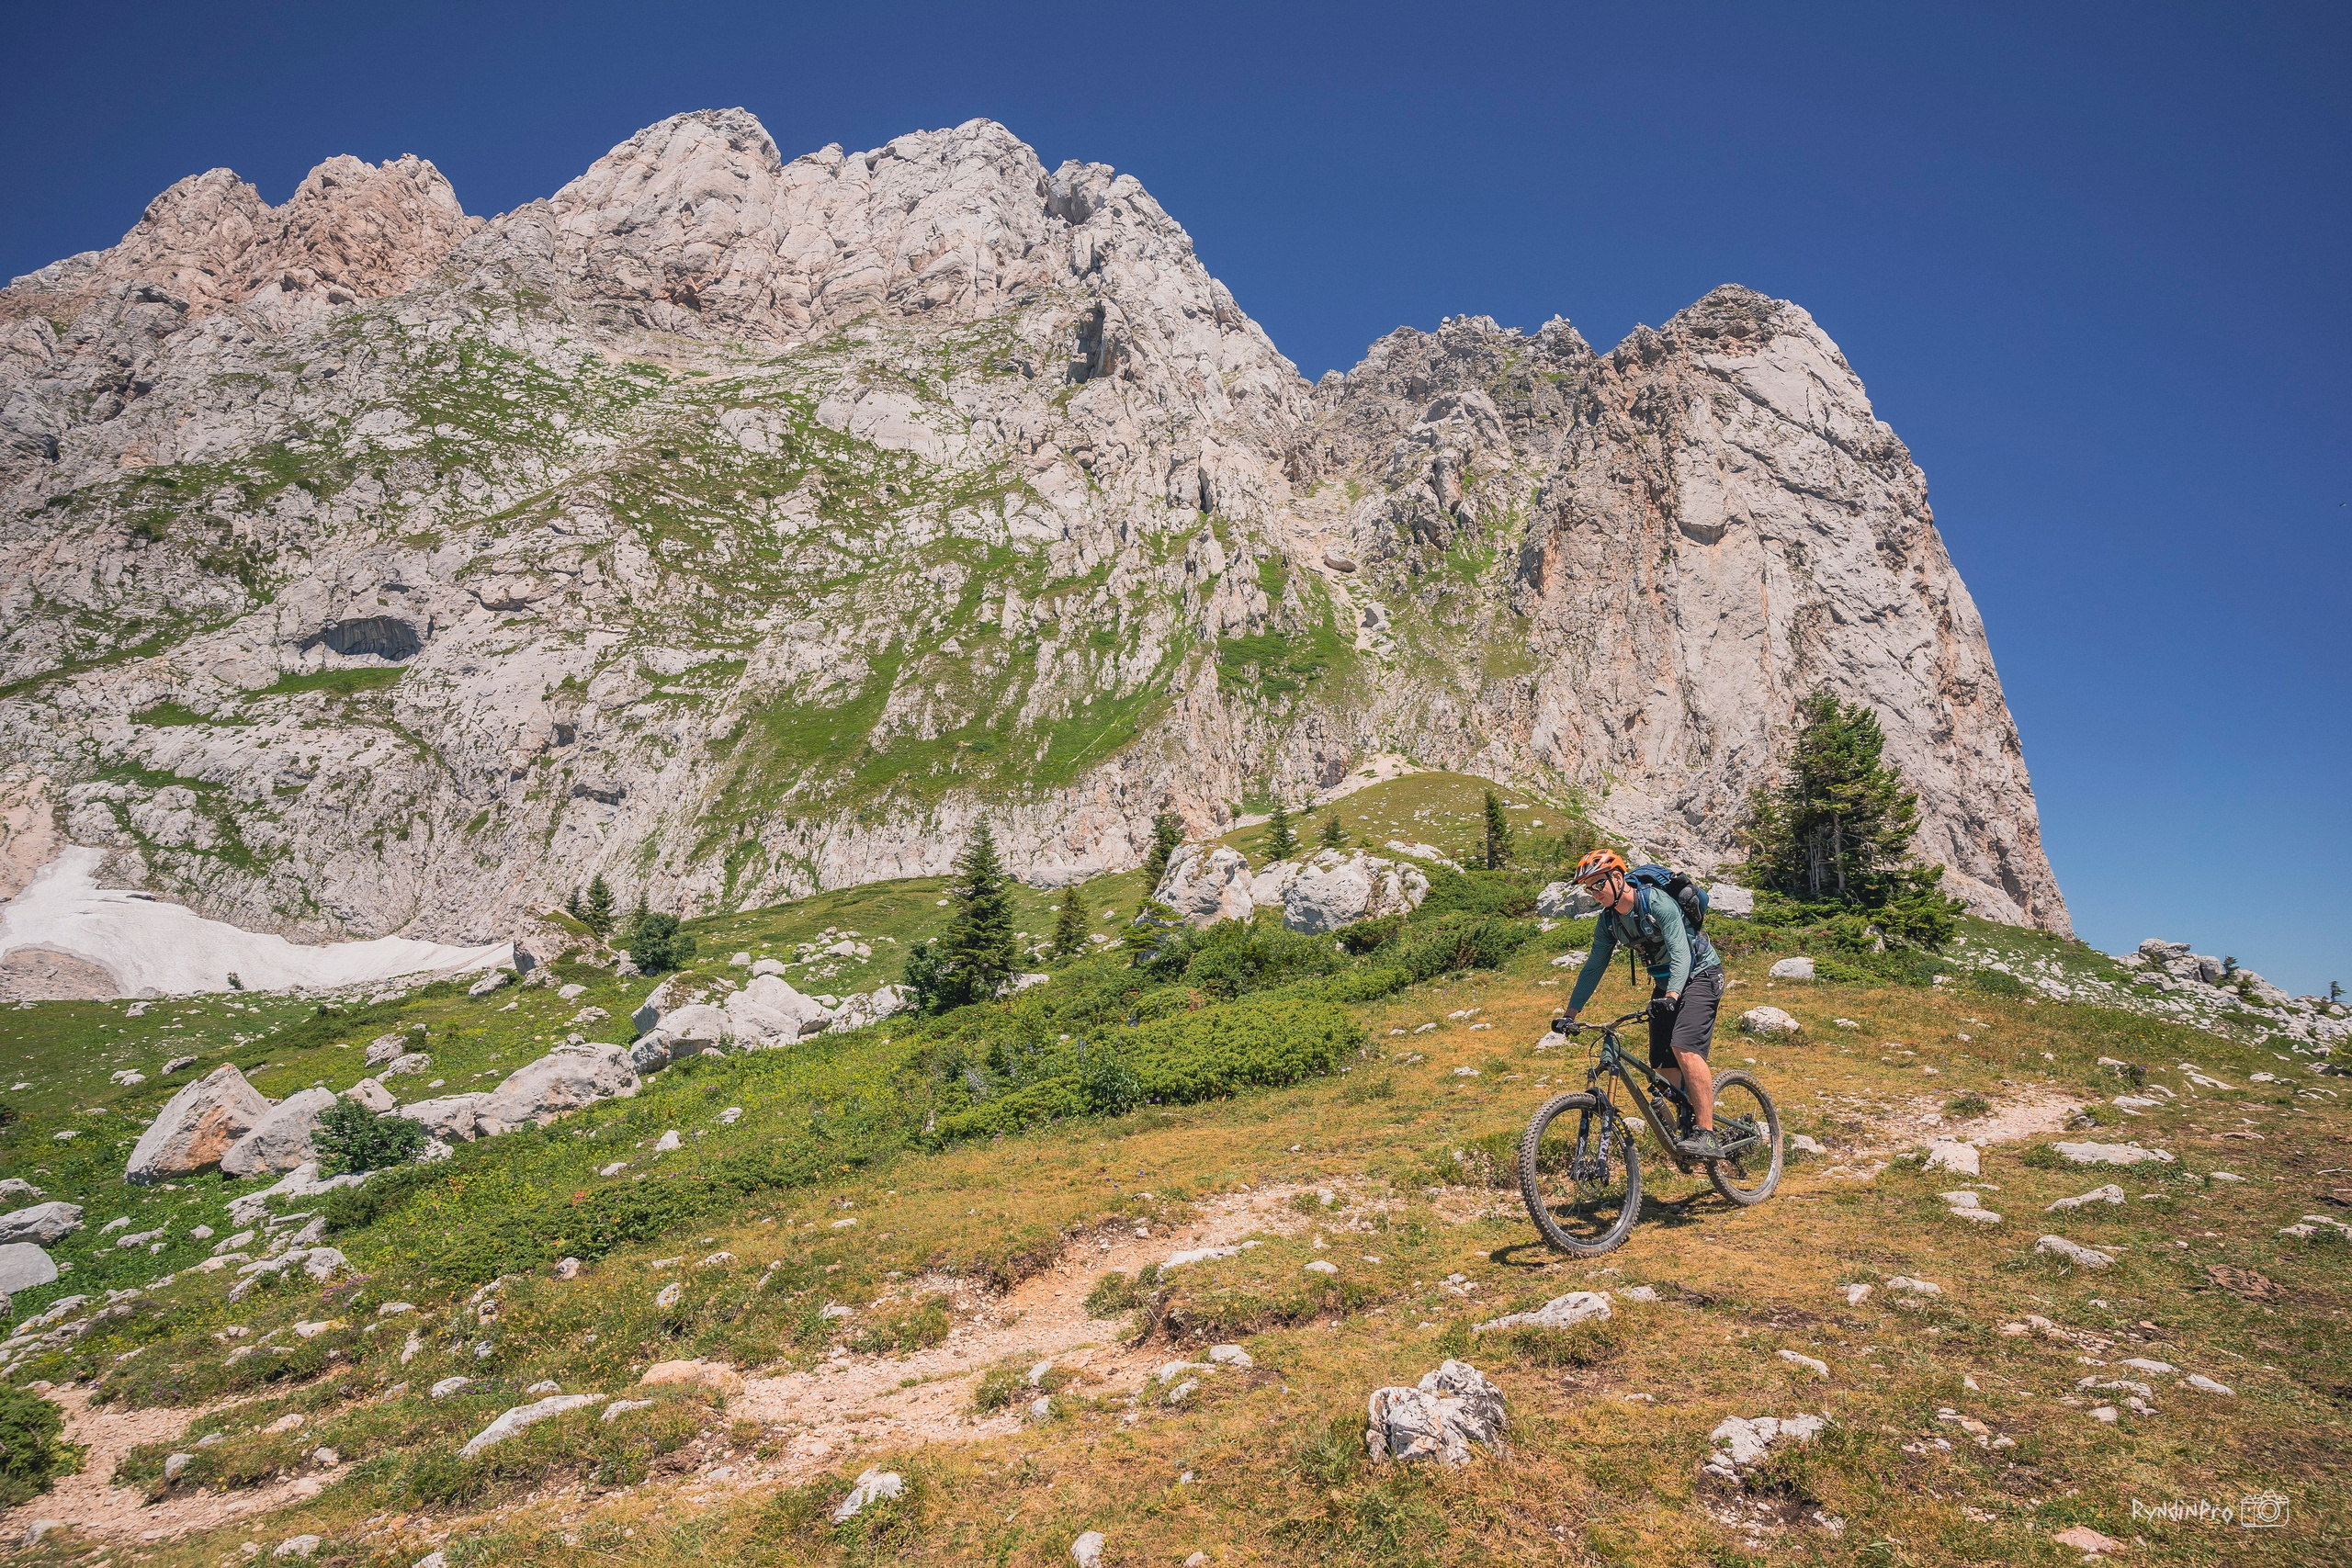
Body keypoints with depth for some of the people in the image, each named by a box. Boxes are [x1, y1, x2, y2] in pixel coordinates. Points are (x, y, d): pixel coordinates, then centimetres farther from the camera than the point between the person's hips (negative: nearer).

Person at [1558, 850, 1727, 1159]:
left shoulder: (1658, 902, -25)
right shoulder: (1608, 921, -4)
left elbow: (1680, 952, -33)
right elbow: (1593, 967, 2)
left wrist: (1671, 996, -48)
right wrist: (1571, 1013, -2)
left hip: (1699, 974, -7)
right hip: (1664, 984, 7)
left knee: (1684, 1047, -26)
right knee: (1663, 1064, 0)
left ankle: (1707, 1136, -25)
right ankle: (1690, 1123, 16)